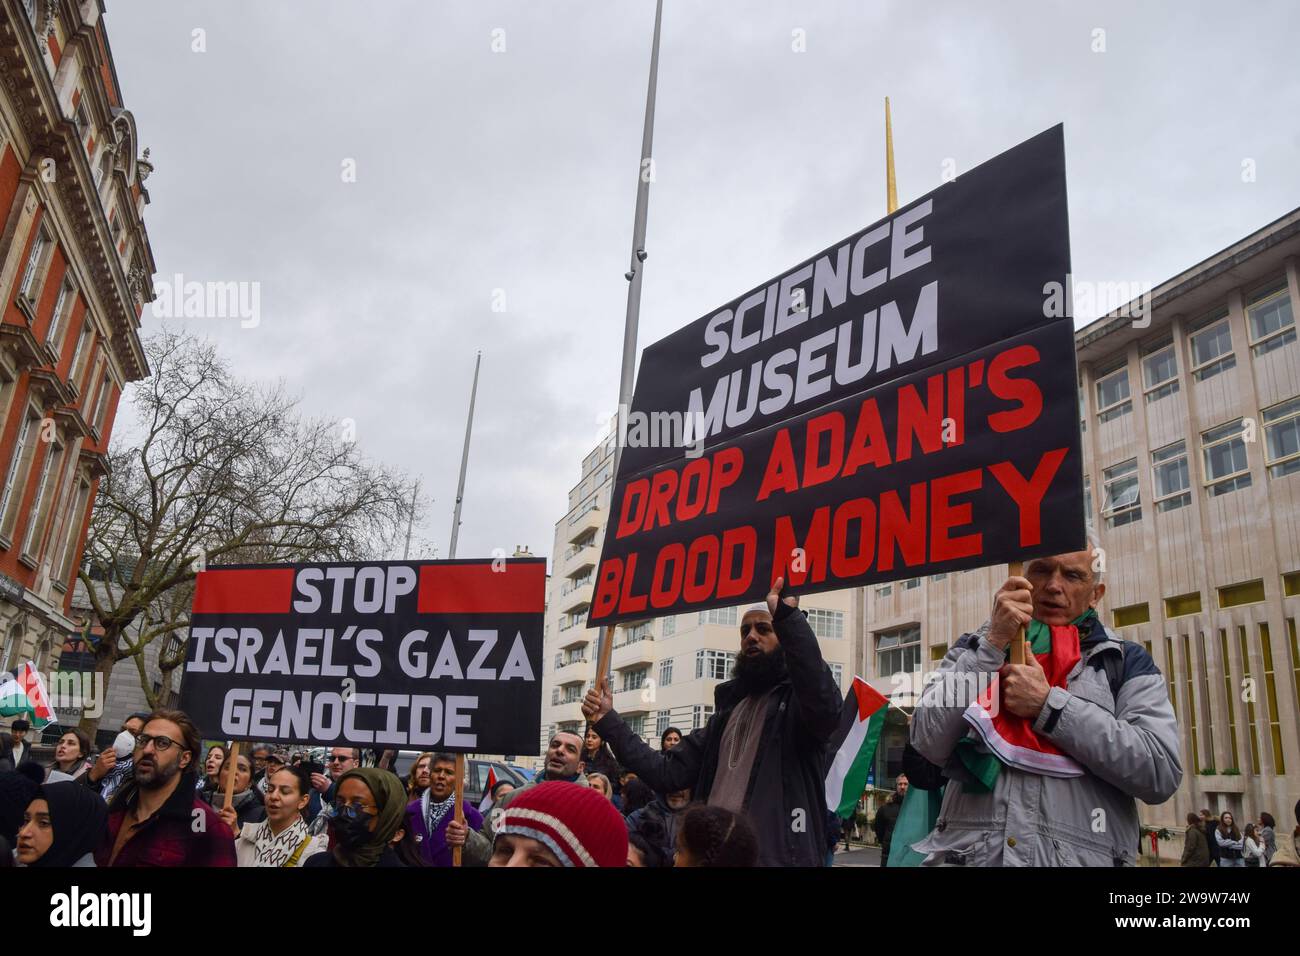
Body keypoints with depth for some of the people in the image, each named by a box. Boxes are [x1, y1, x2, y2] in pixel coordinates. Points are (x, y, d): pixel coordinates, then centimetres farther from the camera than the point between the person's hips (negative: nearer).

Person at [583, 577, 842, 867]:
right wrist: (608, 723, 1)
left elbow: (824, 703, -31)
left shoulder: (796, 701, -4)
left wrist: (789, 615, -39)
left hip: (778, 857, -6)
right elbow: (667, 772, 11)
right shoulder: (728, 711, 16)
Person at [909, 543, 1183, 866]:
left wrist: (1048, 705, -13)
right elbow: (929, 744, -7)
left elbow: (1161, 770, -8)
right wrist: (994, 643, -11)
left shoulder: (1127, 661, 6)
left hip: (1082, 855, 0)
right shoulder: (975, 648, 8)